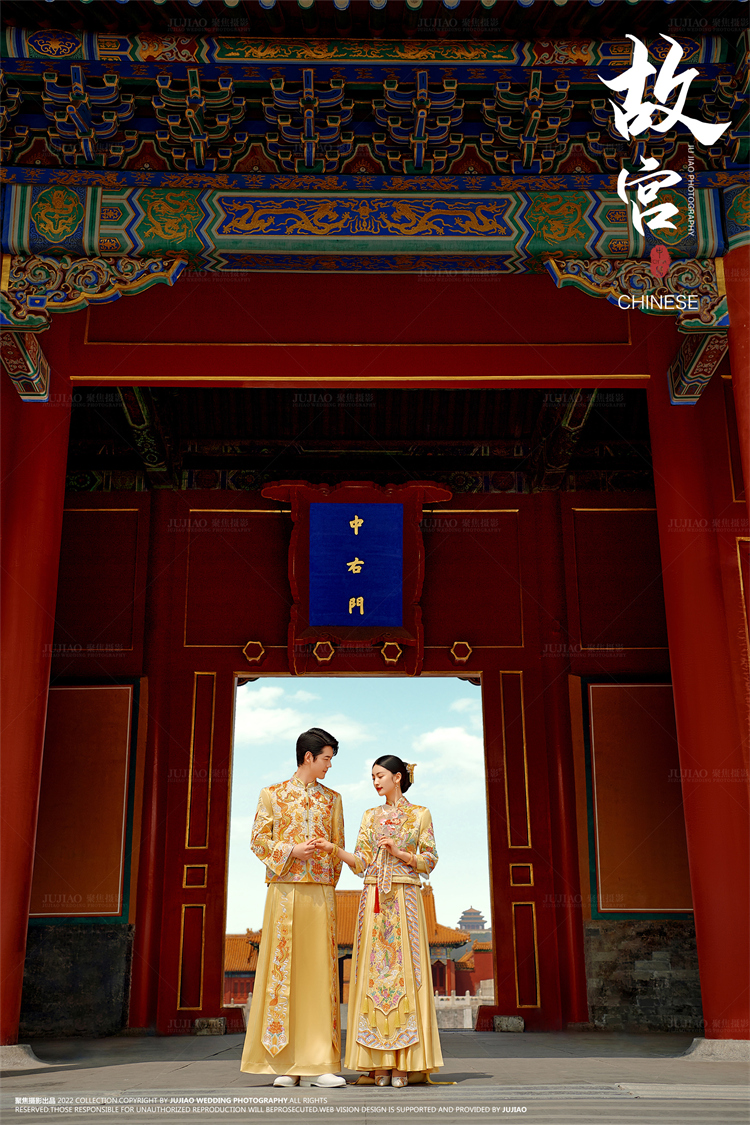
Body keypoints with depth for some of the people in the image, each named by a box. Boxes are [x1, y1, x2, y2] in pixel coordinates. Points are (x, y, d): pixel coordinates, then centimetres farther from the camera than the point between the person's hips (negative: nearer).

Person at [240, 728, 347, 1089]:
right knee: (283, 970, -3)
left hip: (320, 893, 2)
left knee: (320, 972, -1)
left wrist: (327, 882, 9)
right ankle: (285, 1063, 4)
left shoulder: (332, 799, 14)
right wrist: (291, 850, -11)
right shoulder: (272, 794, 7)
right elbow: (258, 839, 3)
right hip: (284, 889, -2)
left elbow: (338, 846, 16)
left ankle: (321, 1063, 1)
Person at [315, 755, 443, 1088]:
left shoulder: (420, 814, 6)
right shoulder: (370, 816, 14)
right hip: (374, 900, 3)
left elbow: (429, 861, 2)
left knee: (404, 972, -6)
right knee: (374, 973, -2)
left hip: (405, 899, -3)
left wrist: (399, 853, -12)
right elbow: (361, 862, 7)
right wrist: (333, 849, -8)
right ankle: (379, 1063, 3)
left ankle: (404, 1063, -1)